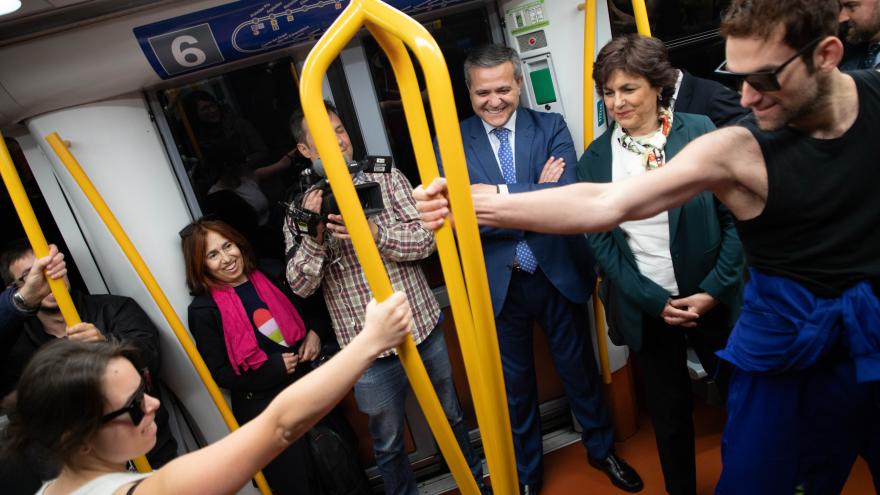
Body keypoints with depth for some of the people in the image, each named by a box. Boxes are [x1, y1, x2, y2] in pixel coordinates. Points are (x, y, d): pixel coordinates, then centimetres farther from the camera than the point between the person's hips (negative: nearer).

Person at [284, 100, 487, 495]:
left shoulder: (387, 178, -1)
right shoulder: (301, 210, -2)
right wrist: (313, 236, -24)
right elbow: (301, 286, -7)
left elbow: (425, 239, -9)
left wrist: (375, 233, -26)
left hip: (424, 328, 2)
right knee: (387, 444, 15)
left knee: (451, 417, 23)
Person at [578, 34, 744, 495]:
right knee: (669, 415, 14)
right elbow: (601, 242, -4)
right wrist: (655, 301, -10)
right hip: (647, 307, 1)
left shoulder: (702, 132, -6)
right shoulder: (594, 159, -3)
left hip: (713, 300, 0)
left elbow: (736, 217, -4)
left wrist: (713, 291, -11)